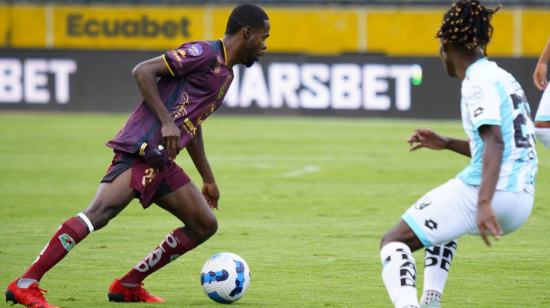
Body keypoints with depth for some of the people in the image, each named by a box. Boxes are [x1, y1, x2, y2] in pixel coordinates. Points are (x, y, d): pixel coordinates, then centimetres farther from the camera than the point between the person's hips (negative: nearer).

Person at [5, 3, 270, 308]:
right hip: (139, 148, -10)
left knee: (205, 225, 8)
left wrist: (208, 179, 35)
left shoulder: (226, 74, 22)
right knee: (101, 211, -25)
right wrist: (166, 121, -21)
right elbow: (143, 71, -14)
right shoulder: (204, 53, -7)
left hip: (161, 162, 10)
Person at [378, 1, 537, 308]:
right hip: (522, 202, 9)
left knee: (394, 241, -5)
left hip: (488, 191, -9)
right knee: (441, 223, 37)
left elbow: (495, 142, -22)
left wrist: (484, 204, -32)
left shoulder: (480, 82, -8)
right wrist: (447, 143, 33)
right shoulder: (505, 78, 20)